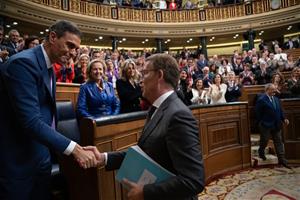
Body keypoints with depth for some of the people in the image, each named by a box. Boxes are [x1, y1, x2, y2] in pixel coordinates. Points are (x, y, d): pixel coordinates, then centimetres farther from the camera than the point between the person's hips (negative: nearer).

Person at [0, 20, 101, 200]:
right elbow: (31, 121, -29)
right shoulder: (23, 63, -21)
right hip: (18, 159, -8)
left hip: (41, 154, 9)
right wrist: (74, 148, -30)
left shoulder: (49, 68, 9)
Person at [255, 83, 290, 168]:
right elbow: (258, 113, -13)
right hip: (266, 125, -6)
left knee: (279, 141, 6)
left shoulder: (276, 99, 10)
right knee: (264, 141, 10)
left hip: (276, 125, 6)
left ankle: (281, 159, 11)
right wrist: (260, 123, -11)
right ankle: (261, 152, 37)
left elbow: (280, 111, 14)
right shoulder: (261, 100, -14)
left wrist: (284, 119, 0)